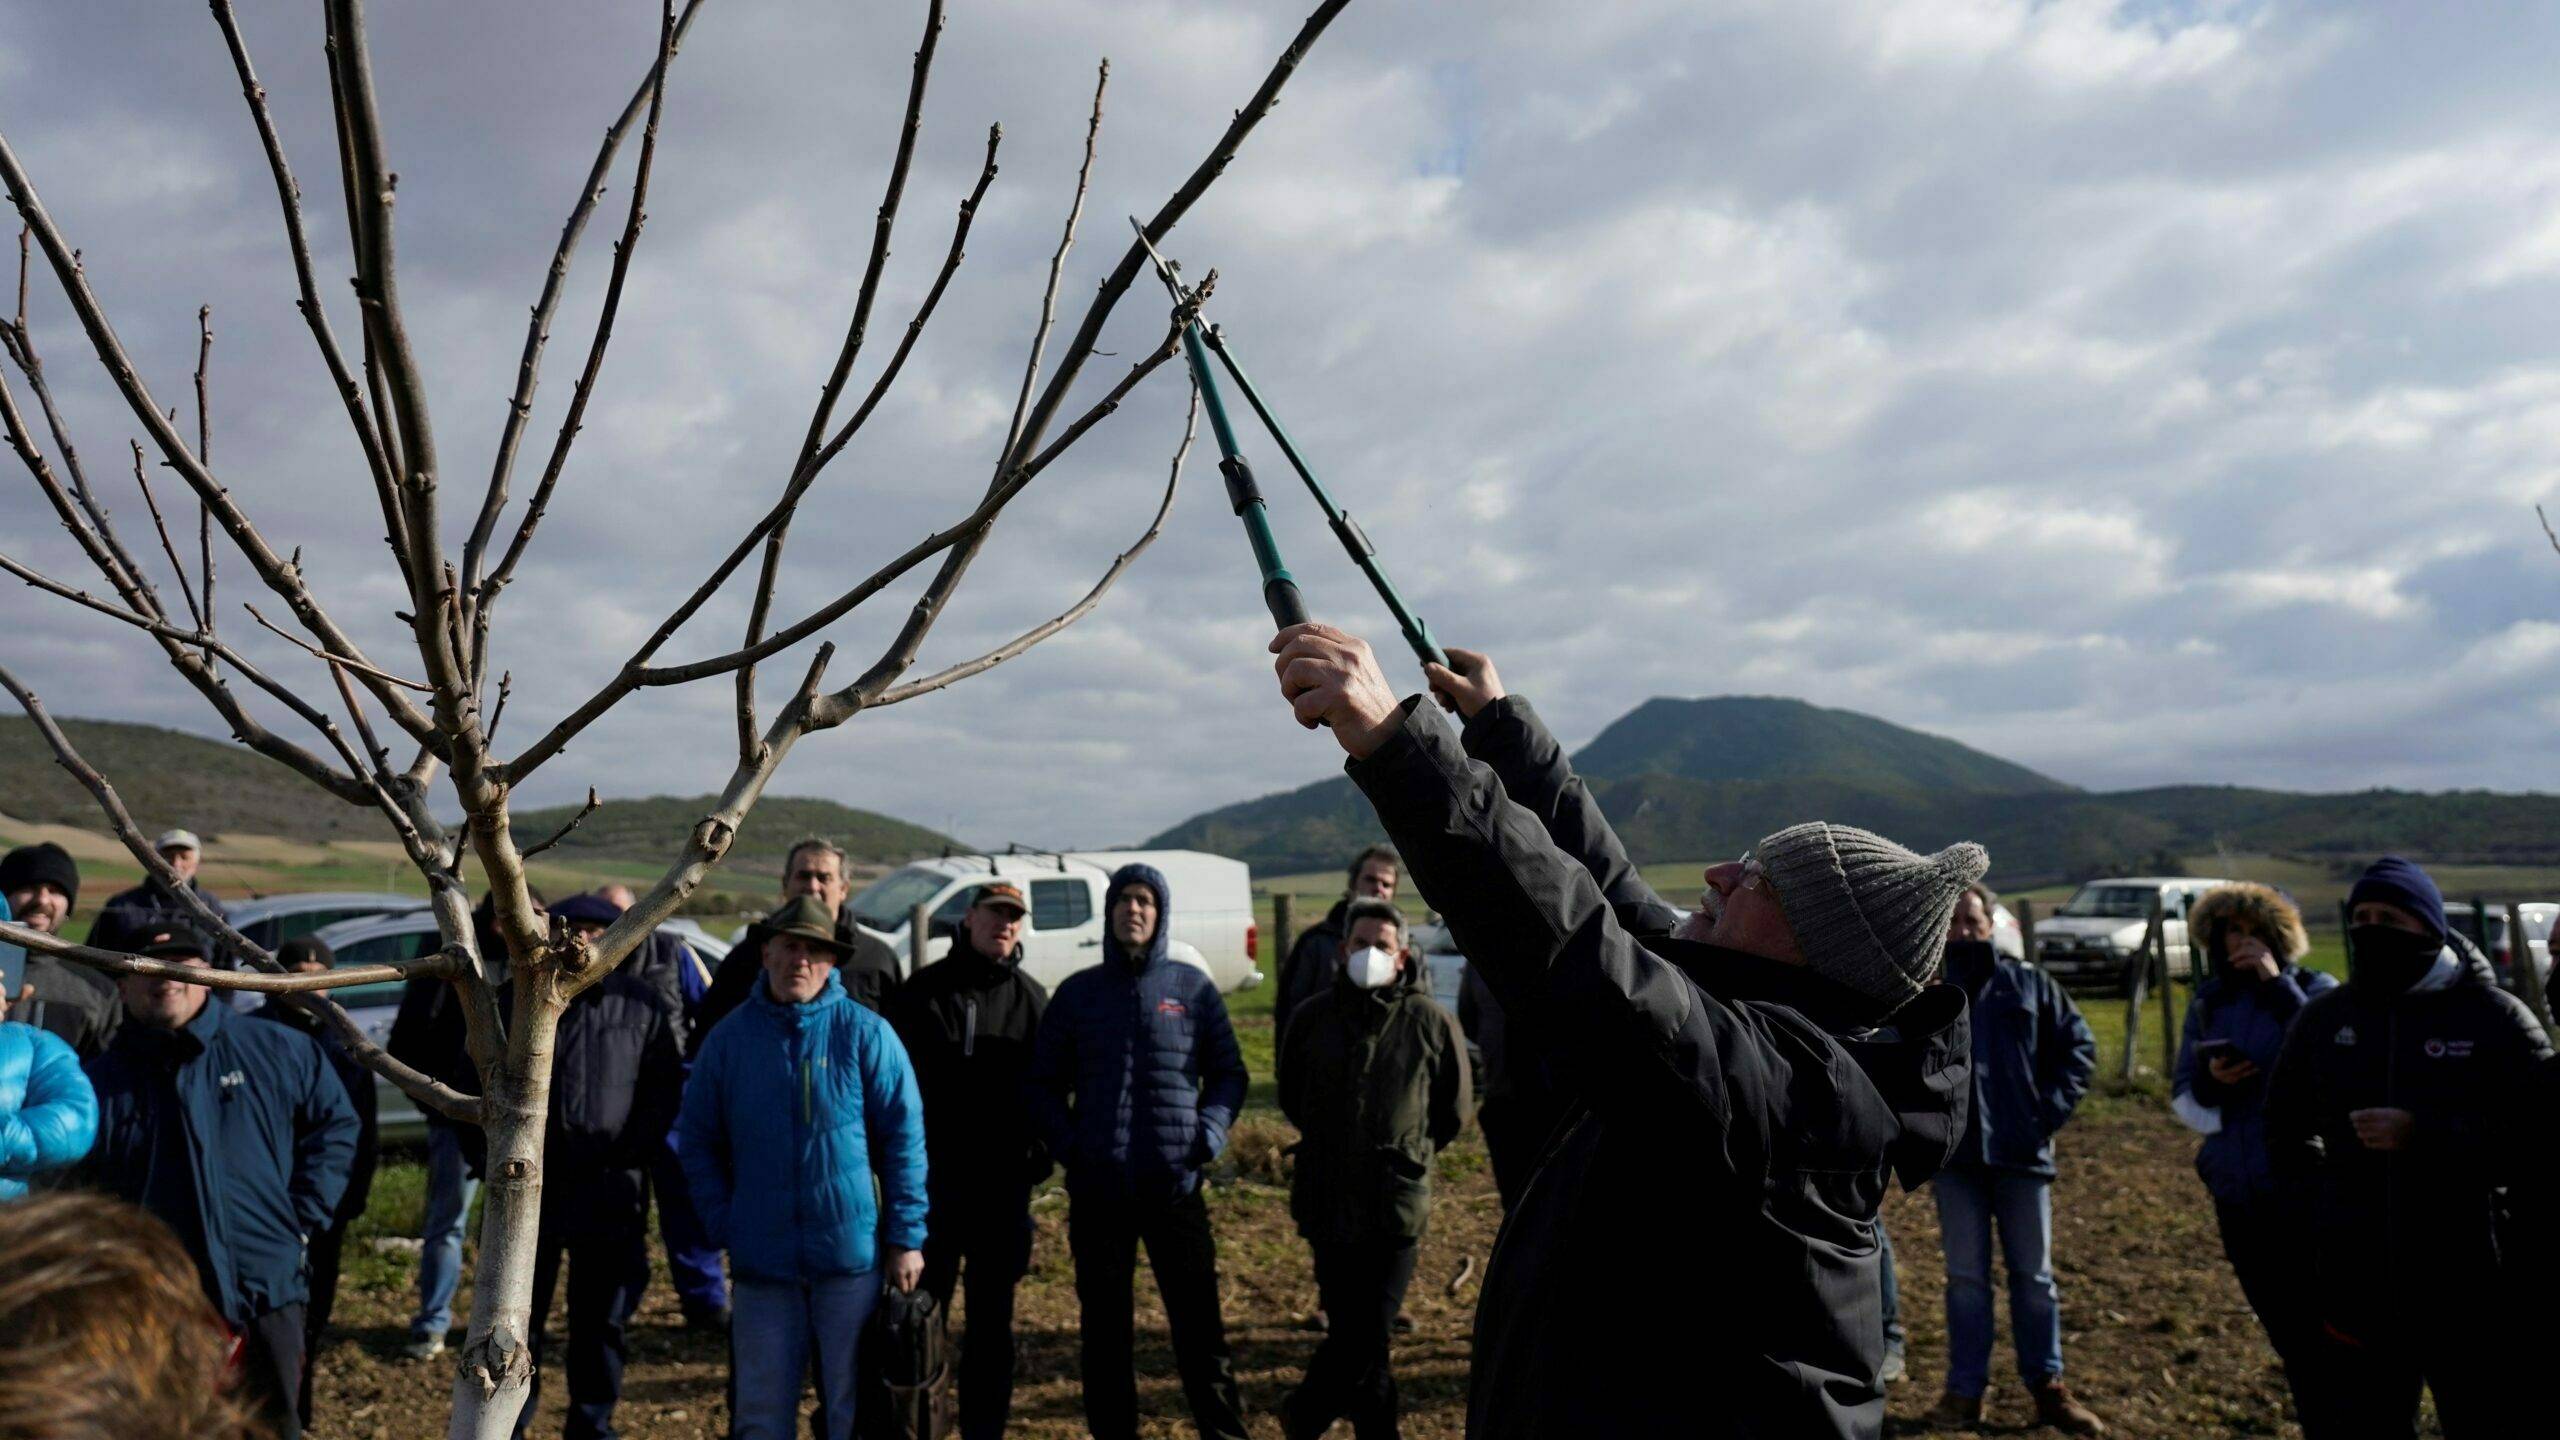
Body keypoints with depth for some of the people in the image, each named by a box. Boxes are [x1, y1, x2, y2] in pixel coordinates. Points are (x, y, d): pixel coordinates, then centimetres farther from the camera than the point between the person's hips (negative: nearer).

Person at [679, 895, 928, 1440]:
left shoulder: (866, 1033, -4)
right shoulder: (728, 1037, 3)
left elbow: (904, 1138, -3)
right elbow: (697, 1140, 10)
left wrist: (905, 1238, -6)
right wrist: (723, 1226, 1)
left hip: (852, 1255, -2)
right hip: (761, 1261, 2)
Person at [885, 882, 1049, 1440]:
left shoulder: (1032, 999, 6)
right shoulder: (923, 990, 2)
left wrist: (1038, 1158, -2)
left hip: (1002, 1184, 1)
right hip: (930, 1178, -1)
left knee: (992, 1317, 10)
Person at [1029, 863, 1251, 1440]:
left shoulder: (1193, 987, 4)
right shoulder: (1076, 992, 6)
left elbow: (1229, 1072, 9)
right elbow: (1044, 1082, 10)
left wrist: (1208, 1134, -6)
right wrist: (1067, 1142, -5)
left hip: (1174, 1184, -1)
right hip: (1096, 1189, 1)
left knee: (1199, 1322, 2)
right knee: (1105, 1328, 10)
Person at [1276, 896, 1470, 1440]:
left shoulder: (1430, 1022, -4)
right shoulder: (1312, 1017, 1)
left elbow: (1455, 1110, 9)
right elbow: (1291, 1097, 18)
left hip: (1397, 1206, -2)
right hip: (1327, 1205, 2)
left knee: (1367, 1335, 0)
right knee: (1351, 1332, 7)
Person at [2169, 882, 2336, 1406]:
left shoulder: (2315, 990, -3)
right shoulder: (2208, 1002, 8)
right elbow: (2183, 1099, 10)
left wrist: (2279, 986, -22)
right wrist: (2211, 1080, -12)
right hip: (2237, 1195, 5)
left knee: (2320, 1328, -3)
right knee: (2284, 1331, 15)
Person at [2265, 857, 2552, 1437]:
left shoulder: (2496, 1017, -5)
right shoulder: (2322, 1018, 6)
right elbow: (2286, 1129, 15)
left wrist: (2422, 1134, -23)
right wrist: (2322, 1206, 2)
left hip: (2473, 1291, -3)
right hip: (2357, 1283, 3)